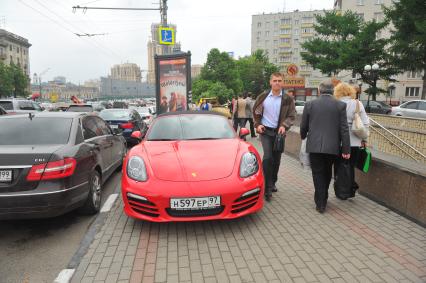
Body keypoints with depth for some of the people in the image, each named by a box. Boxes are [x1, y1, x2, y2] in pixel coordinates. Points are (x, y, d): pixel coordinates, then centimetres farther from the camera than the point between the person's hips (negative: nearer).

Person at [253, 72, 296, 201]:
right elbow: (255, 112, 10)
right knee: (268, 157, -14)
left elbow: (292, 116, -1)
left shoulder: (288, 99, -1)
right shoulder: (263, 97, 1)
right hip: (265, 131, -1)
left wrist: (284, 125, -18)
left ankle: (272, 183, 30)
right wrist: (258, 124, -4)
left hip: (279, 132, 2)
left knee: (276, 159, 10)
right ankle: (267, 188, -7)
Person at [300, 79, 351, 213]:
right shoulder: (340, 105, -2)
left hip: (314, 146, -1)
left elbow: (303, 126, 5)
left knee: (318, 174, 8)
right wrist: (346, 149, -1)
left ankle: (320, 203, 9)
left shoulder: (310, 104, -1)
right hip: (332, 146, 1)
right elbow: (344, 129, -4)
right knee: (327, 173, 19)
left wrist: (303, 137, 26)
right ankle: (323, 199, 33)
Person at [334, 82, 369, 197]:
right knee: (351, 167, 14)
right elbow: (365, 123, -1)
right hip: (354, 141, 2)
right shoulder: (357, 104, -1)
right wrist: (364, 139, 9)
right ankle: (351, 189, 19)